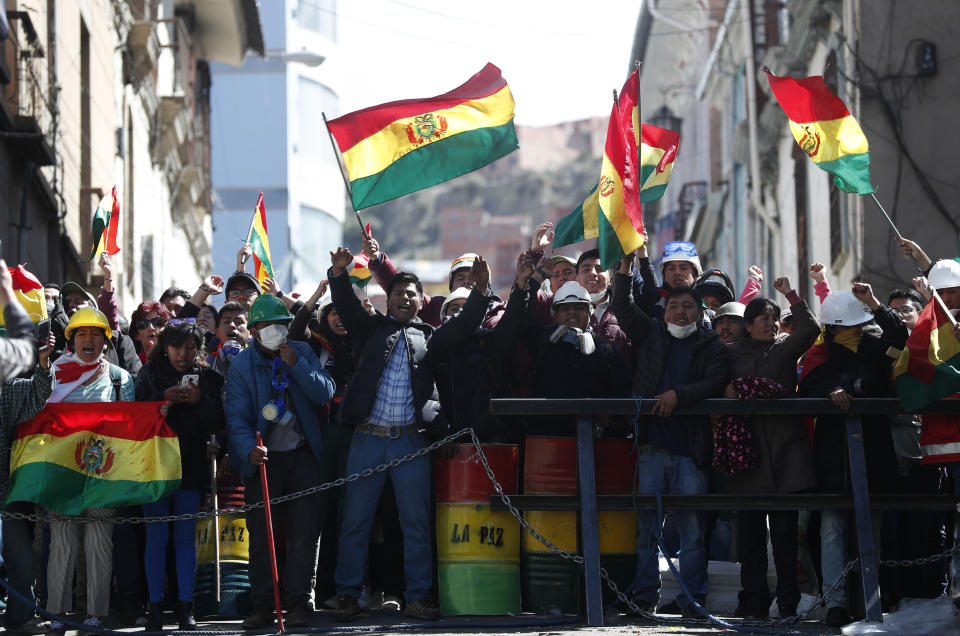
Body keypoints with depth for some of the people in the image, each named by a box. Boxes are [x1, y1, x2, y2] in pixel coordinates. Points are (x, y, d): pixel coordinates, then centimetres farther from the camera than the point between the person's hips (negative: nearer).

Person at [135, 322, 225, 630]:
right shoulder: (150, 373, 4)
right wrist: (164, 399, -18)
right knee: (157, 537, -1)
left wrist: (201, 400, -16)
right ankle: (155, 606, 4)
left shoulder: (208, 378, 6)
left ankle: (185, 605, 8)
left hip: (191, 465, 1)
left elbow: (217, 424, 1)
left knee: (185, 538, 2)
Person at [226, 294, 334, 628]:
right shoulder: (241, 365, -4)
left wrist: (296, 365, -17)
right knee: (260, 536, 2)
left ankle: (299, 603, 3)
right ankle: (262, 606, 9)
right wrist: (249, 448, -29)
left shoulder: (302, 352, 4)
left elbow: (325, 393, -6)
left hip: (302, 456, 1)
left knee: (304, 533, -2)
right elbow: (237, 416, -11)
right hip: (263, 459, -1)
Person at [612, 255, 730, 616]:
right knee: (646, 527, 1)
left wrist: (679, 394, -18)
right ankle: (644, 597, 6)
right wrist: (626, 263, 1)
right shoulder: (651, 335, 15)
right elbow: (622, 307, 9)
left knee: (691, 529, -2)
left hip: (690, 451, -1)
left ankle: (692, 601, 3)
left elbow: (716, 382, -5)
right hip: (651, 447, 1)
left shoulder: (711, 346, 9)